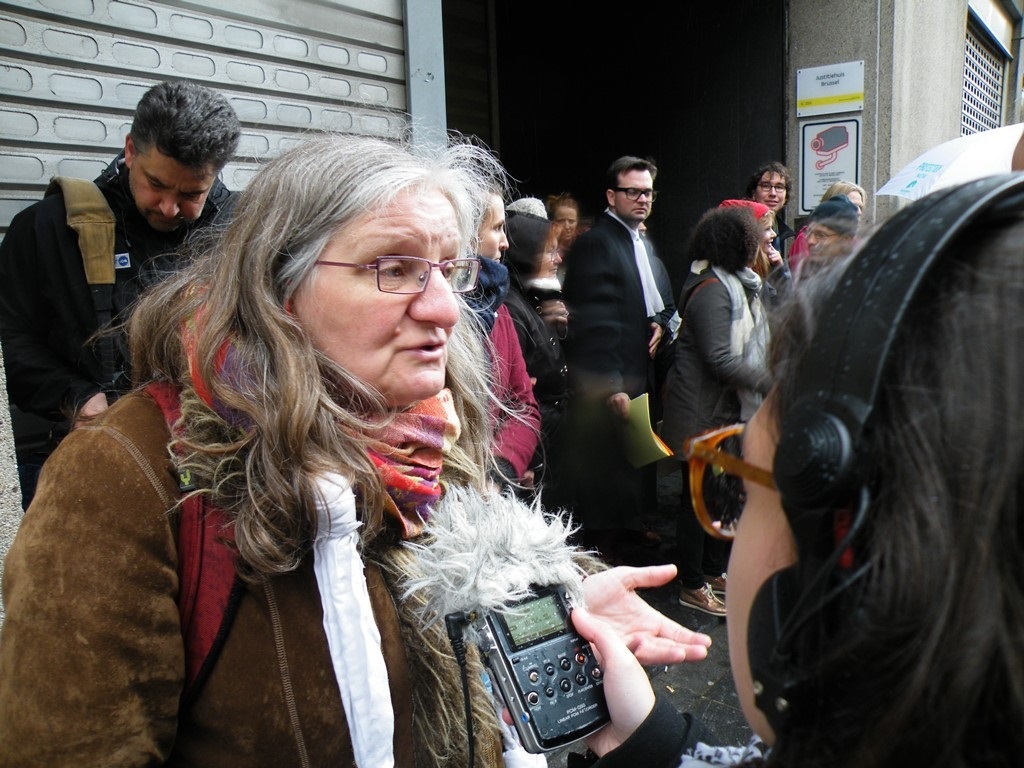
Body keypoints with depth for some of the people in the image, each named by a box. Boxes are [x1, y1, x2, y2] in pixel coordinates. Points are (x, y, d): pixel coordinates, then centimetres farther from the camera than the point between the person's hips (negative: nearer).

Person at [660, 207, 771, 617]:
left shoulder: (736, 283, 12)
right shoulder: (712, 290, -20)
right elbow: (720, 359, -26)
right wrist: (771, 380, -21)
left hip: (728, 407, 10)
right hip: (703, 411, -10)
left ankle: (714, 571, 33)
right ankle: (692, 586, 15)